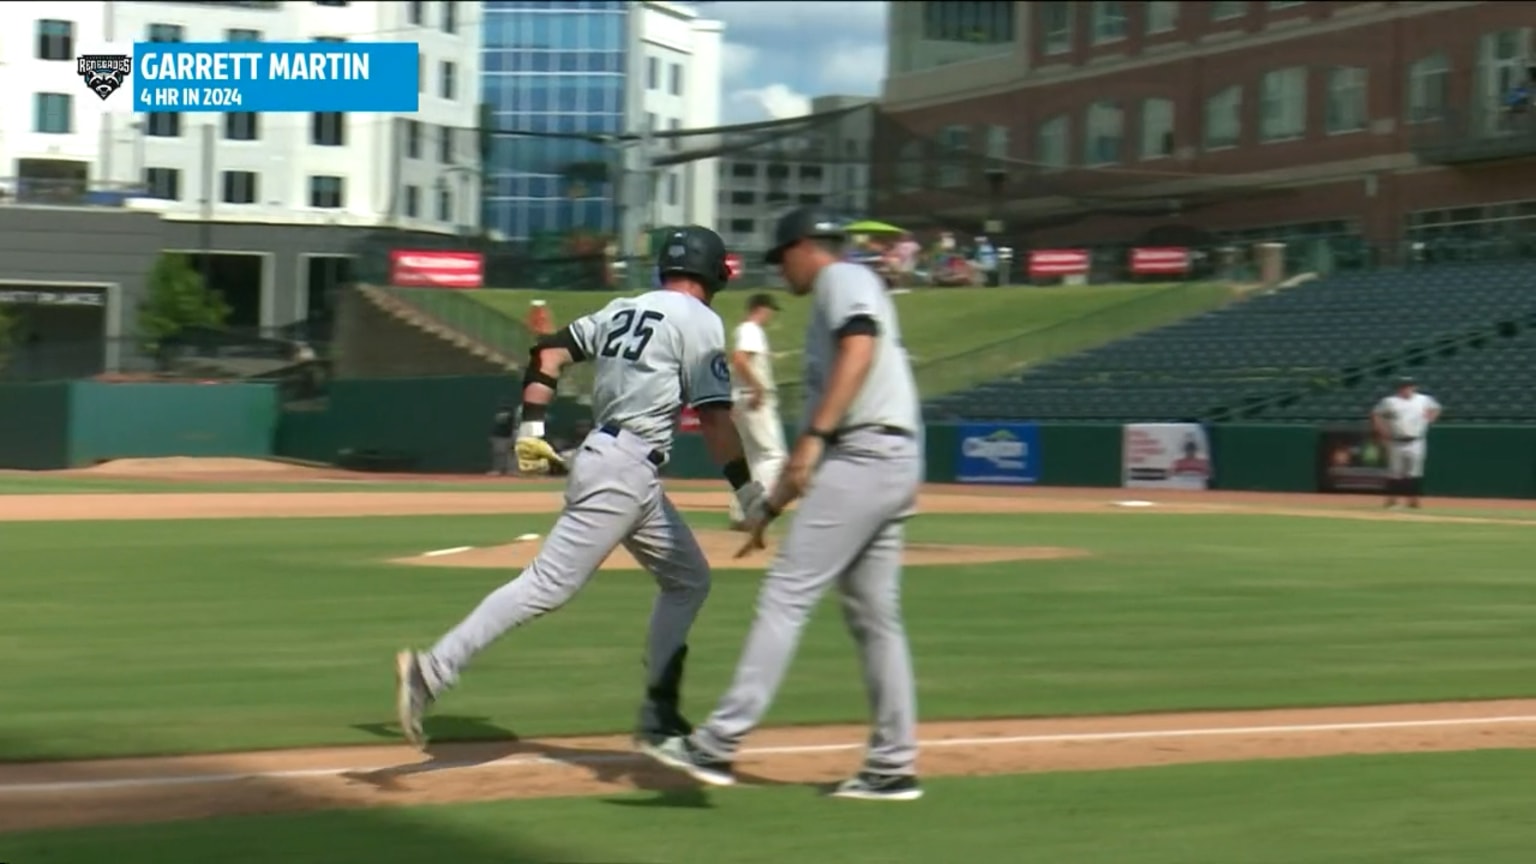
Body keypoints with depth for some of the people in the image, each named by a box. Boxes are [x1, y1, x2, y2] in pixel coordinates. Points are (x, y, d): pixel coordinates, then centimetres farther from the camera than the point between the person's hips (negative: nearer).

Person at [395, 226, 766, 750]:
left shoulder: (623, 309, 18)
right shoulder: (699, 321, -5)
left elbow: (550, 350, 13)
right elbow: (713, 414, -12)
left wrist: (531, 426, 10)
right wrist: (746, 487, -8)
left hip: (604, 455, 10)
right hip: (625, 469, -10)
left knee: (689, 579, 18)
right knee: (549, 585, -14)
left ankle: (659, 716, 16)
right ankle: (432, 671, -20)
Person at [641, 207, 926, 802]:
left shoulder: (844, 279, 1)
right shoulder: (827, 310, 29)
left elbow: (860, 349, -20)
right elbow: (820, 423, 29)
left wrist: (815, 435, -28)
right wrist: (771, 505, 29)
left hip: (866, 456, -10)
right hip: (891, 463, 10)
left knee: (786, 595, -12)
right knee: (874, 615, 12)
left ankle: (719, 744, -15)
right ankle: (893, 765, 14)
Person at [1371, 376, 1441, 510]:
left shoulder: (1424, 400, 6)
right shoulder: (1389, 402, -1)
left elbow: (1435, 410, 21)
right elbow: (1376, 416, 4)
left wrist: (1425, 422, 6)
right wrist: (1383, 431, -4)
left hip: (1415, 443, 1)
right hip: (1396, 443, -1)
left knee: (1414, 472, -1)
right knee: (1395, 472, 2)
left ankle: (1413, 500, 4)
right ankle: (1391, 501, 10)